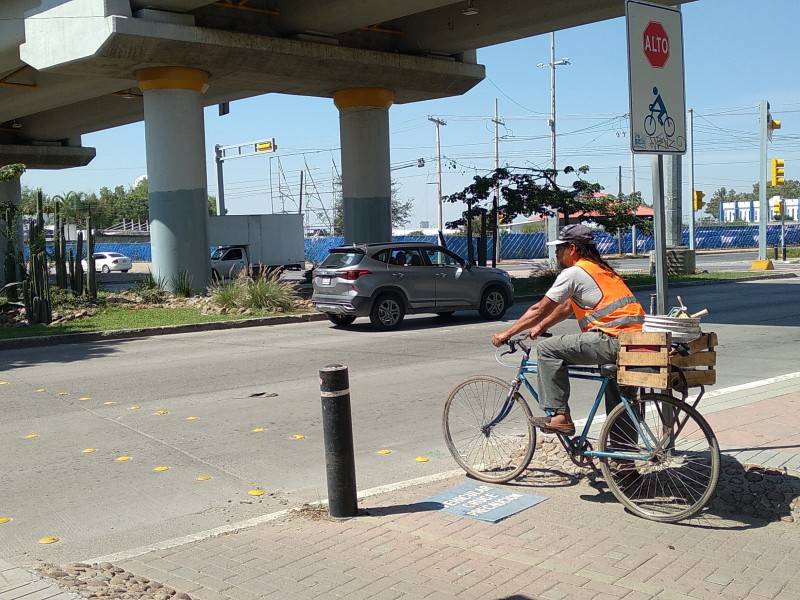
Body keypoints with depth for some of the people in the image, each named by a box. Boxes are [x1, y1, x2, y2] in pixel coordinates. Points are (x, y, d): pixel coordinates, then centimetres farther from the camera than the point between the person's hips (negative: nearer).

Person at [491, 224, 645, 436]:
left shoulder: (574, 273, -5)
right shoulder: (599, 268, 24)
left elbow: (539, 310, -2)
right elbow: (567, 307, 31)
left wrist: (506, 334, 7)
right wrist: (541, 327, 33)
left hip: (613, 340, -10)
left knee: (548, 348, -6)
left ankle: (558, 416, -5)